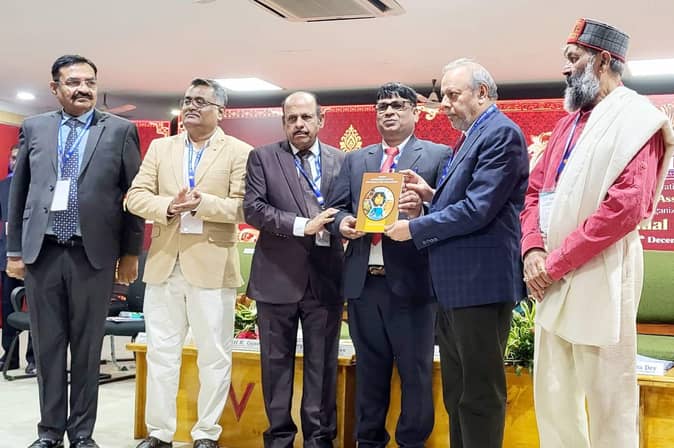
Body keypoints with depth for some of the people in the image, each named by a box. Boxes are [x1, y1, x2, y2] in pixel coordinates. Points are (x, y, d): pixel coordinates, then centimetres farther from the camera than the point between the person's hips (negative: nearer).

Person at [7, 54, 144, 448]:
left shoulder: (121, 130, 3)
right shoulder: (34, 128, 10)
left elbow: (134, 194, 3)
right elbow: (18, 192, 12)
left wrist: (131, 253, 1)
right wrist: (15, 249, 8)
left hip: (93, 254, -2)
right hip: (41, 253, 2)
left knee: (87, 349, 6)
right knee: (48, 347, 8)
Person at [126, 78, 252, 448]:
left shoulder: (239, 152, 1)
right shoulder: (160, 147, 13)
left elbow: (243, 208, -8)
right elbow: (136, 196, 4)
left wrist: (202, 203, -21)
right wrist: (168, 207, -14)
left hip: (212, 266, -3)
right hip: (163, 264, 4)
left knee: (214, 356, 4)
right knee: (160, 353, 9)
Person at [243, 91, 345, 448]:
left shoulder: (342, 161, 9)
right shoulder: (263, 158, 4)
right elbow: (253, 208, -7)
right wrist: (302, 225, -16)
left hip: (325, 278, 1)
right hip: (278, 276, -1)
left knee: (322, 362, 7)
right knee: (277, 361, 8)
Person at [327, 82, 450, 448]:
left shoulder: (438, 155, 4)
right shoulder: (355, 160, 17)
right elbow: (336, 207, 13)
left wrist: (422, 207, -24)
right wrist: (342, 222, -9)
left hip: (411, 280, -4)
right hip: (362, 280, 4)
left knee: (415, 370, 3)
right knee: (369, 368, 14)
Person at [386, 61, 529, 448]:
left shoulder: (501, 133, -13)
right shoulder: (472, 137, 18)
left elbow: (478, 209, -21)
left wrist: (414, 228, -13)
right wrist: (433, 195, 5)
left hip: (481, 283, -10)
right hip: (455, 285, 10)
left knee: (479, 394, -1)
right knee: (456, 391, 17)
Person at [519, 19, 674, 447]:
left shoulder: (636, 119, -8)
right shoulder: (569, 123, 18)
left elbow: (625, 207, -19)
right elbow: (536, 190, 15)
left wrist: (554, 263, -16)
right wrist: (533, 249, -4)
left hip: (600, 275, -8)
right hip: (554, 279, 8)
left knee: (608, 400, 1)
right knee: (552, 394, 14)